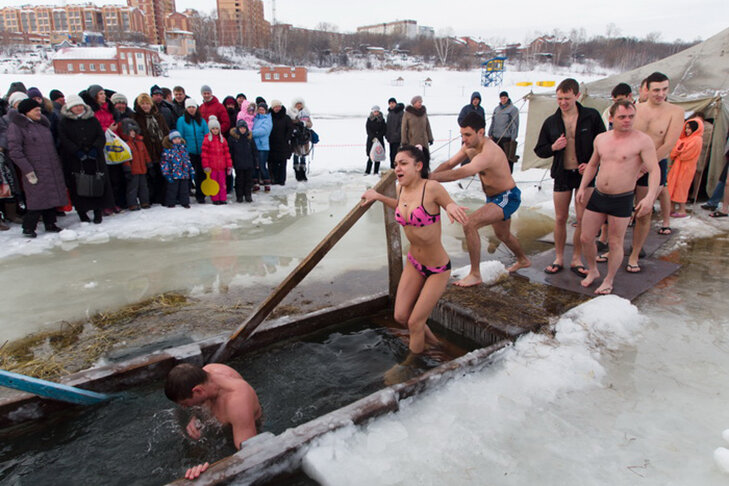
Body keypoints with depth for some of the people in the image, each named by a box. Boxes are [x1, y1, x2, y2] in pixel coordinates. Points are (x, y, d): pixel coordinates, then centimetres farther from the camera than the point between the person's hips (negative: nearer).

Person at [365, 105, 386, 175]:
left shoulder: (382, 120, 6)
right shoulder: (369, 120, 3)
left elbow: (384, 130, 1)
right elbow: (368, 130, -3)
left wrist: (377, 137, -11)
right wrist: (373, 138, -17)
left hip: (379, 140, 1)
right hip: (371, 140, -1)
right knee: (370, 156, -6)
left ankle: (376, 172, 8)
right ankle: (367, 171, 1)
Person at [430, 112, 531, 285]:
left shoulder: (488, 154, -35)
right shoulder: (470, 146, -5)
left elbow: (458, 174, -45)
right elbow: (449, 164, 0)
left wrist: (428, 177, -47)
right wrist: (429, 175, -16)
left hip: (507, 198, -10)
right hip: (493, 197, 10)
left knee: (469, 224, -27)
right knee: (502, 234, 30)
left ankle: (475, 275, -16)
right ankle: (523, 260, 60)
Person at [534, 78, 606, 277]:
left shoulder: (592, 116, -4)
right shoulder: (551, 122, 1)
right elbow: (539, 150, 7)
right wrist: (553, 147, -13)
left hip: (585, 173, -1)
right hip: (562, 174, 2)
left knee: (584, 219, -1)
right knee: (560, 219, 6)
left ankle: (577, 260, 13)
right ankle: (559, 258, 20)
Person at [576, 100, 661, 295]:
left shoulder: (643, 140, -10)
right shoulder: (601, 139, 6)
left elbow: (654, 170, -15)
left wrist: (650, 197, -28)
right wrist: (582, 187, 10)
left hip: (622, 200, -4)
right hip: (598, 196, 5)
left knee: (615, 244, 5)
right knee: (586, 238, 8)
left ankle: (608, 281, 23)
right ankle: (592, 271, 32)